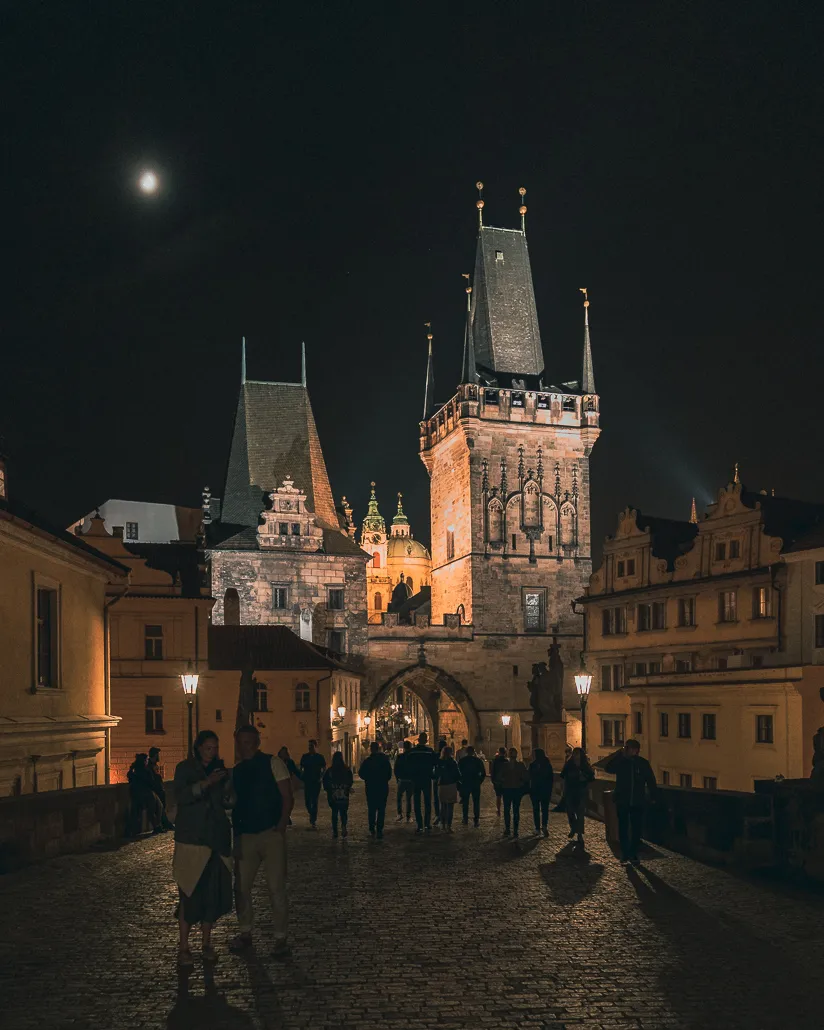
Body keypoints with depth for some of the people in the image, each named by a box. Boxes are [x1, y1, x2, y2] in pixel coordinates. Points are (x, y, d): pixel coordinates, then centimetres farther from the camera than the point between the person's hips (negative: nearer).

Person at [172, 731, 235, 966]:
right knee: (189, 894, -7)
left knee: (213, 893, 4)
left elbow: (228, 803, 12)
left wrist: (227, 782, -6)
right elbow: (180, 796, -15)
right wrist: (205, 783, -24)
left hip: (216, 840, 4)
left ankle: (207, 944, 15)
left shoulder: (220, 769, 12)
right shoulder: (185, 768, 0)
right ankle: (183, 948, 0)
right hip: (191, 839, -4)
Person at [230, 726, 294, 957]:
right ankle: (245, 933, 23)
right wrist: (236, 829, 4)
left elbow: (287, 797, -6)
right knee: (242, 886, 8)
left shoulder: (272, 763, -4)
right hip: (245, 835, 5)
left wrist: (281, 826, -15)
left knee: (276, 887, -2)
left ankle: (280, 938, 7)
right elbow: (234, 802, 16)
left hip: (271, 834, -5)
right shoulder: (236, 771, 11)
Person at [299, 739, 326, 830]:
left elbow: (324, 768, 5)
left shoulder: (320, 757, 1)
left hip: (316, 782, -3)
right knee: (307, 801, 2)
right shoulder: (305, 757, 8)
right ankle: (313, 817, 28)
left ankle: (313, 821, -3)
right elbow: (301, 768, 15)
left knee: (314, 801, -5)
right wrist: (302, 777, -1)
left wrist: (321, 778, -8)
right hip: (307, 782, 3)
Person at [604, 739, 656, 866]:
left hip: (638, 803, 0)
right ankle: (625, 853, 11)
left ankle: (634, 854, 14)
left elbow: (651, 781, 6)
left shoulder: (643, 763, 1)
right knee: (623, 828, 4)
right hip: (622, 802, 0)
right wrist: (620, 754, -21)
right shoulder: (620, 762, -1)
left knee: (637, 829, 4)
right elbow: (608, 767, -19)